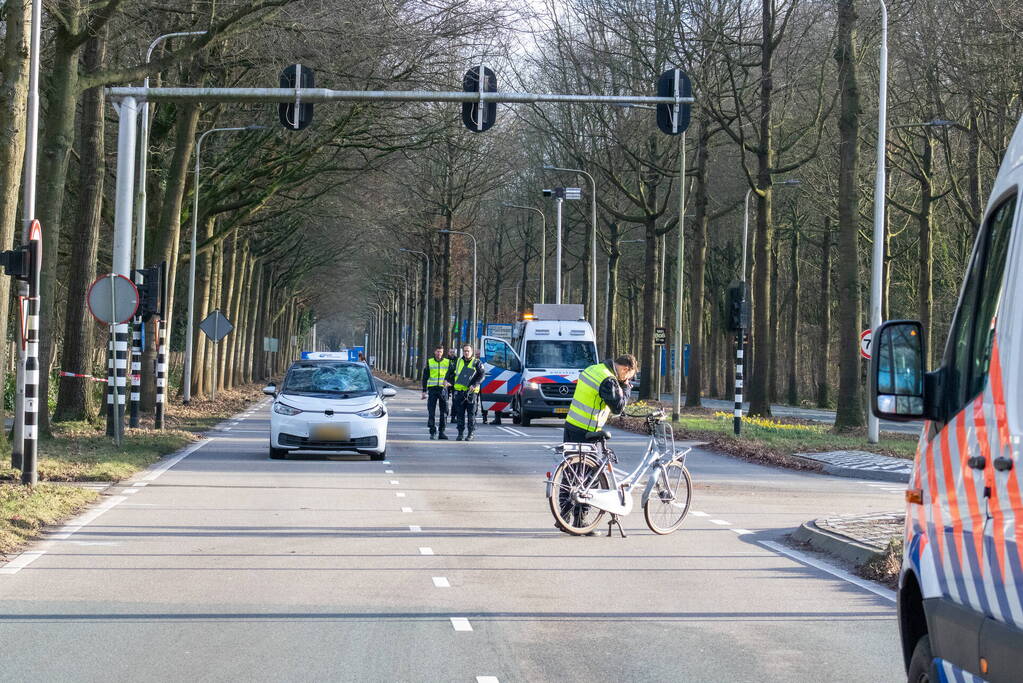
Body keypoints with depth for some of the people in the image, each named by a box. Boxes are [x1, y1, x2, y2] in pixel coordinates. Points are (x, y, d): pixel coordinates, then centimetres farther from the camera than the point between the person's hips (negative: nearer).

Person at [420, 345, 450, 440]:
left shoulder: (448, 362, 7)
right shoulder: (429, 362, 8)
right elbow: (425, 377, 10)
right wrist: (424, 391, 6)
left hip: (443, 389, 0)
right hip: (432, 389, 0)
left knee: (444, 411, 1)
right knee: (431, 411, -5)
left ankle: (442, 432, 8)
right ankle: (432, 431, 0)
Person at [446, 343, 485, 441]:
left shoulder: (477, 363, 2)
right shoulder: (458, 362, 15)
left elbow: (481, 376, -6)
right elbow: (450, 371, 26)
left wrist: (474, 385, -19)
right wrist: (449, 381, 9)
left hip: (471, 392, -4)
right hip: (459, 391, 4)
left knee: (471, 414, -2)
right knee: (460, 414, 4)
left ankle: (470, 434, 4)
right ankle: (461, 433, 10)